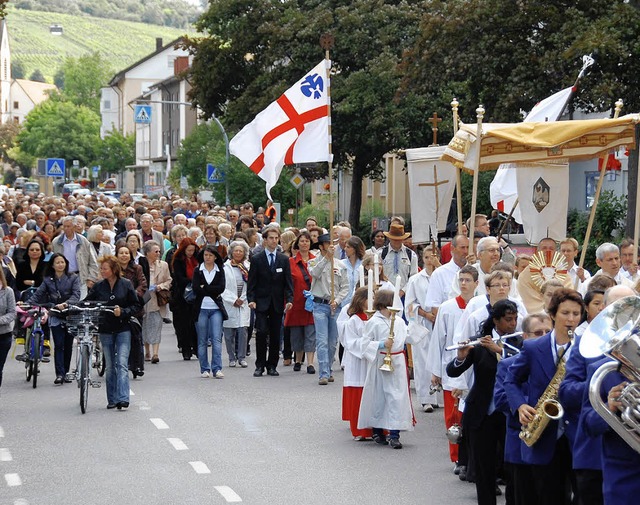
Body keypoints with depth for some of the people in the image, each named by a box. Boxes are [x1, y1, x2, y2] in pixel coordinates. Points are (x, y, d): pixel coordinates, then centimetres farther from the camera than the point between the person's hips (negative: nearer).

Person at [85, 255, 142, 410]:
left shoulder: (126, 284, -2)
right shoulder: (98, 287, 4)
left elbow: (137, 305, 0)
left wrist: (123, 312, -15)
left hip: (123, 329, -3)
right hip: (105, 330, 3)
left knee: (122, 364, -12)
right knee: (110, 366, 8)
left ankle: (123, 399, -18)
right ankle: (112, 400, 14)